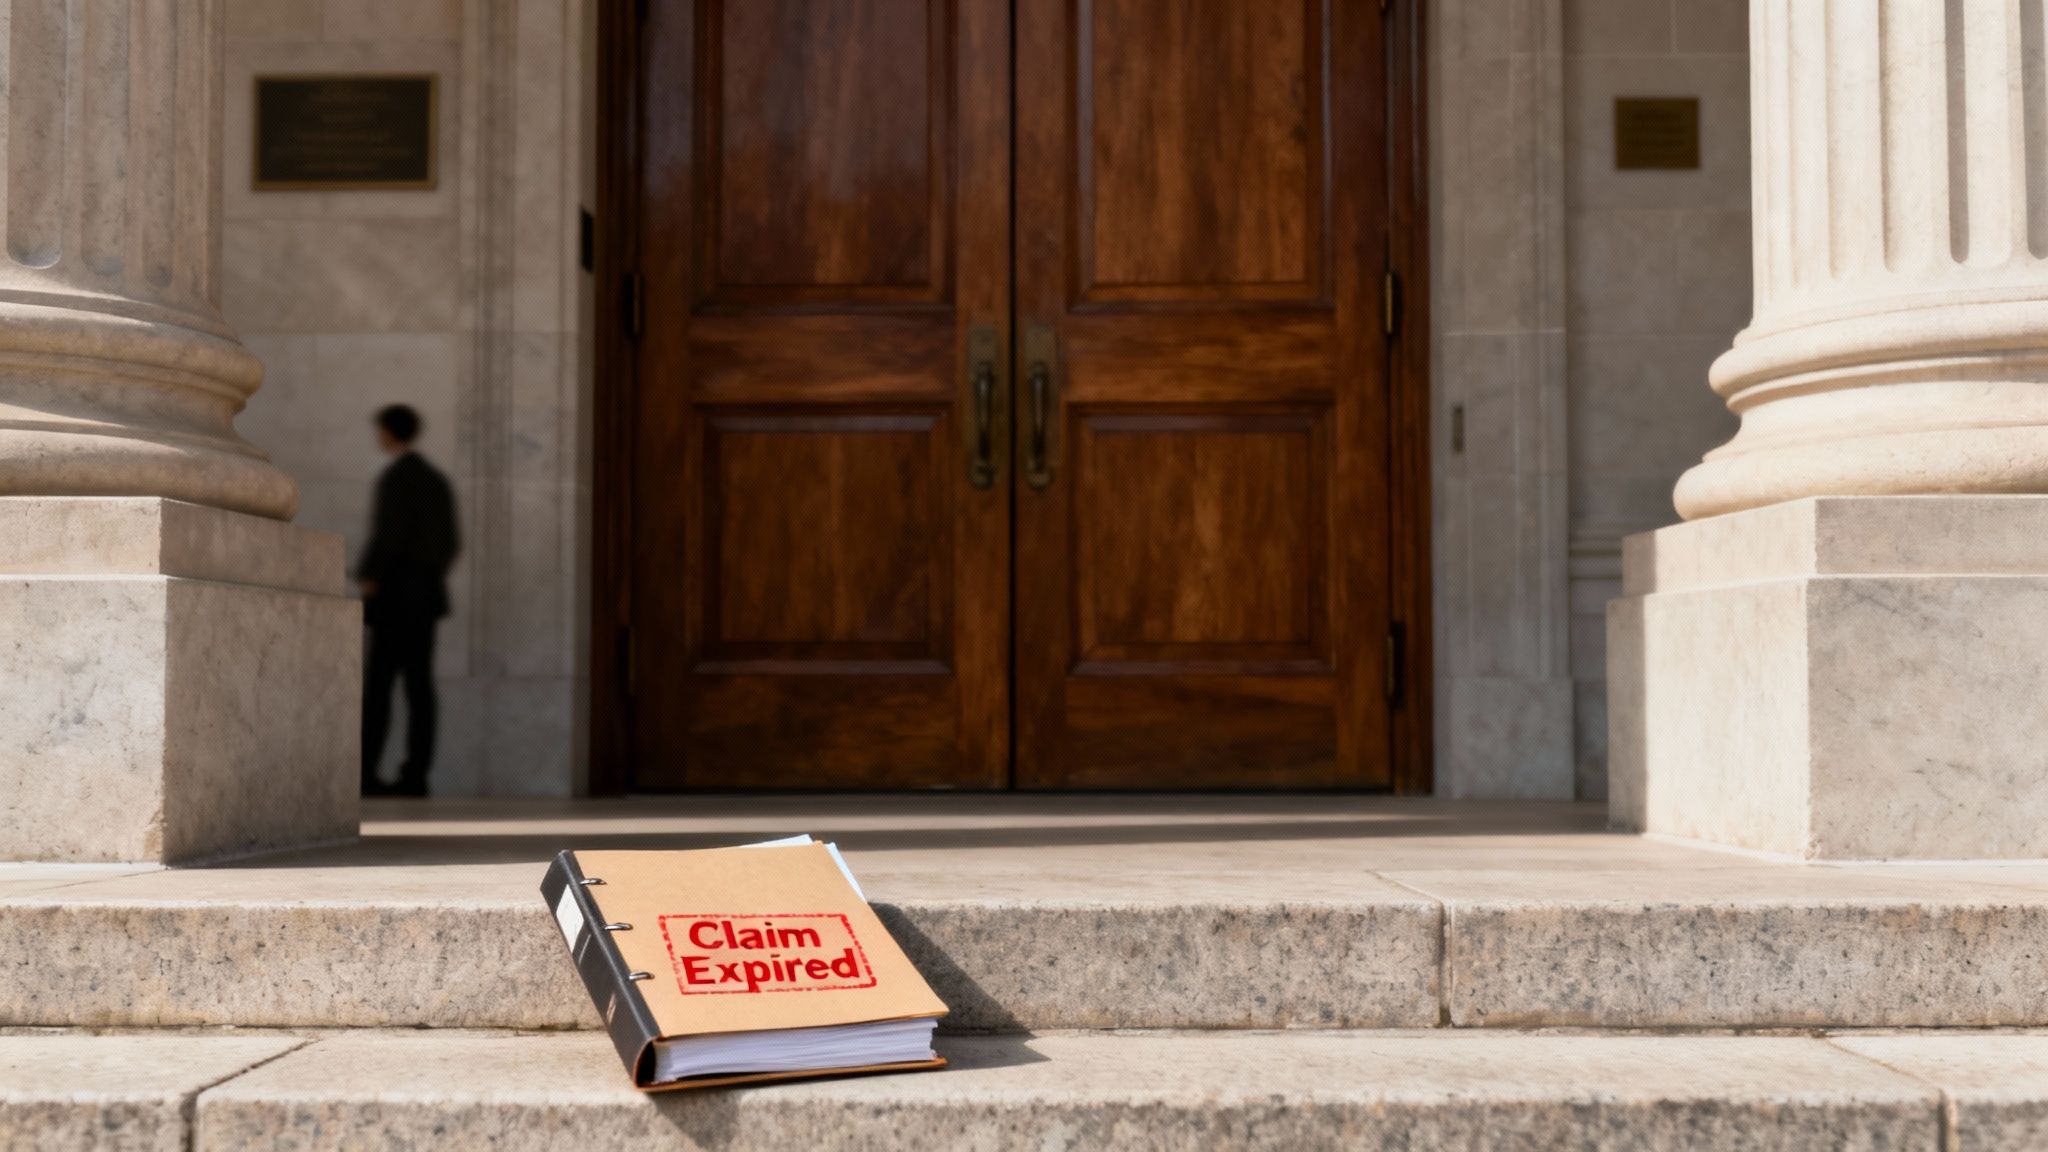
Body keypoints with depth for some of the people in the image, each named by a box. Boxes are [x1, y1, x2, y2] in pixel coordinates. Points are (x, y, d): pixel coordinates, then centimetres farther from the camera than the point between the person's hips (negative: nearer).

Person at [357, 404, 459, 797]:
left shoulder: (394, 478, -11)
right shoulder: (437, 480, 16)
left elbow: (387, 537, -19)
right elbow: (449, 544, 16)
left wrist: (366, 579, -8)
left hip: (396, 595, -8)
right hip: (428, 595, 8)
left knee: (378, 683, -7)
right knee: (418, 684, 3)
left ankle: (365, 772, -9)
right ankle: (416, 775, -1)